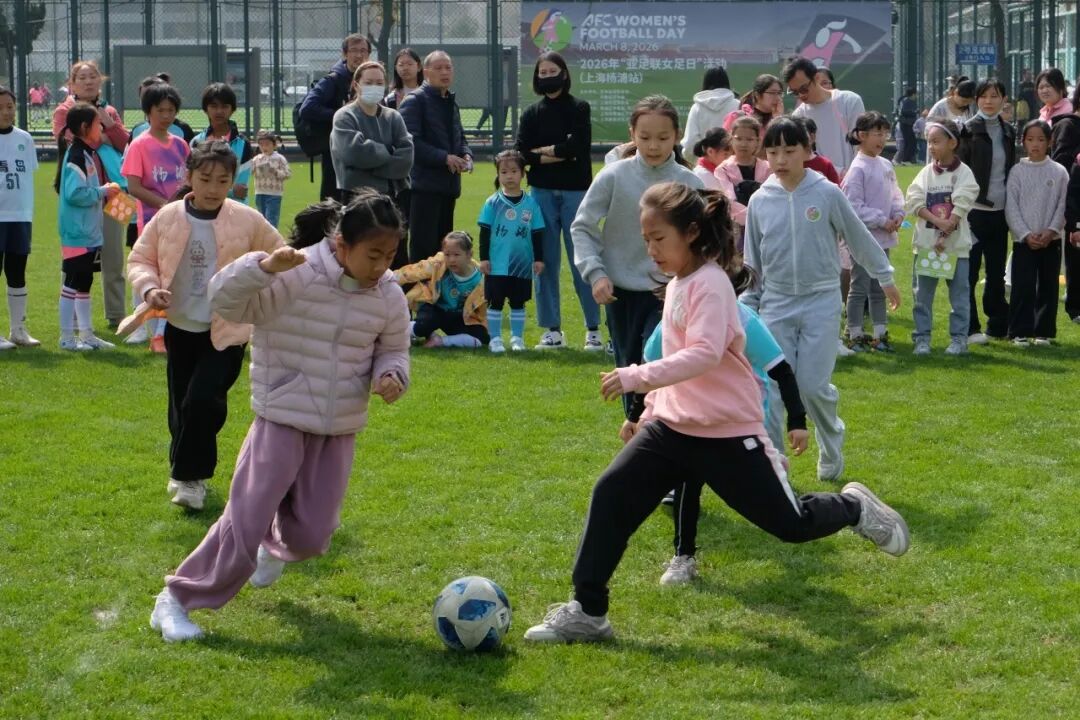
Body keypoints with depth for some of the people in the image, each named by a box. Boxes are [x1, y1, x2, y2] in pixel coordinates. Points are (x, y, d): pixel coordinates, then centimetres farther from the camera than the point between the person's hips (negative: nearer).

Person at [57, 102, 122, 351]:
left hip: (90, 232, 10)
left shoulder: (89, 154, 13)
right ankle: (67, 337, 2)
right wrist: (103, 191, -15)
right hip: (77, 233, -10)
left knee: (84, 283, 14)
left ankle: (86, 334, 21)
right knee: (72, 283, -4)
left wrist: (106, 191, 6)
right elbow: (74, 194, -24)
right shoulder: (76, 156, -17)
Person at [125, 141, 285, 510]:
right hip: (180, 328, 3)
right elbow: (140, 258, 5)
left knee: (202, 400, -16)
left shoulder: (247, 221, -8)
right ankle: (186, 471, 30)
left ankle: (189, 475, -2)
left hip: (226, 332, -3)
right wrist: (149, 288, -12)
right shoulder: (167, 218, -3)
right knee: (180, 406, 11)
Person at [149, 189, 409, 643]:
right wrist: (264, 267, -43)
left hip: (341, 431, 5)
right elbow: (224, 301, -25)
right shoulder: (294, 277, -20)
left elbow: (393, 351, 12)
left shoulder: (388, 295, -3)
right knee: (245, 521, -10)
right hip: (282, 421, -5)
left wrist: (389, 376, -12)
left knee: (312, 536, 8)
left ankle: (276, 547, 46)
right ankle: (176, 600, 6)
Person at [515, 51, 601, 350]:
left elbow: (577, 146, -11)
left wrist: (544, 151, -3)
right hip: (542, 192, 3)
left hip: (575, 191, -3)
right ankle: (552, 330, 9)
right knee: (546, 261, 4)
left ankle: (594, 329, 2)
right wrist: (560, 154, -10)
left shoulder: (579, 109, 3)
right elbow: (521, 153, -1)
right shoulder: (531, 113, 10)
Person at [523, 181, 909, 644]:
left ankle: (852, 508, 34)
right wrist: (652, 411, 21)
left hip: (727, 435, -8)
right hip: (675, 427, 8)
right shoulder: (678, 284, 10)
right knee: (611, 493, -8)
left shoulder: (709, 284, -17)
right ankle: (587, 611, -5)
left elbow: (703, 354, -30)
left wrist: (637, 377, -35)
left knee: (791, 524, 2)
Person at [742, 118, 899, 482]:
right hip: (777, 303, 2)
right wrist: (747, 305, 11)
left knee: (813, 385, -7)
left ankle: (831, 444, 21)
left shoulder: (827, 193, -6)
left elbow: (859, 237, 4)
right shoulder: (760, 200, 1)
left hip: (821, 301, -2)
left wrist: (885, 278, 12)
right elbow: (753, 261, 11)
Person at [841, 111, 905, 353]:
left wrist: (898, 215, -3)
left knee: (879, 288, 14)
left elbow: (895, 195, 17)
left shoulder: (886, 166, 9)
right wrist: (881, 220, -17)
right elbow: (854, 206, -18)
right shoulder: (858, 169, -14)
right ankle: (854, 335, 7)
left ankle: (880, 334, 21)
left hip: (883, 238, 8)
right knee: (859, 287, -1)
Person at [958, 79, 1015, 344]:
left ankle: (999, 325, 19)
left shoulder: (1008, 132, 12)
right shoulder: (969, 130, -5)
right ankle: (969, 329, 5)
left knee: (997, 272, 11)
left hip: (1000, 210, 5)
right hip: (975, 210, -5)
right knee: (969, 272, 0)